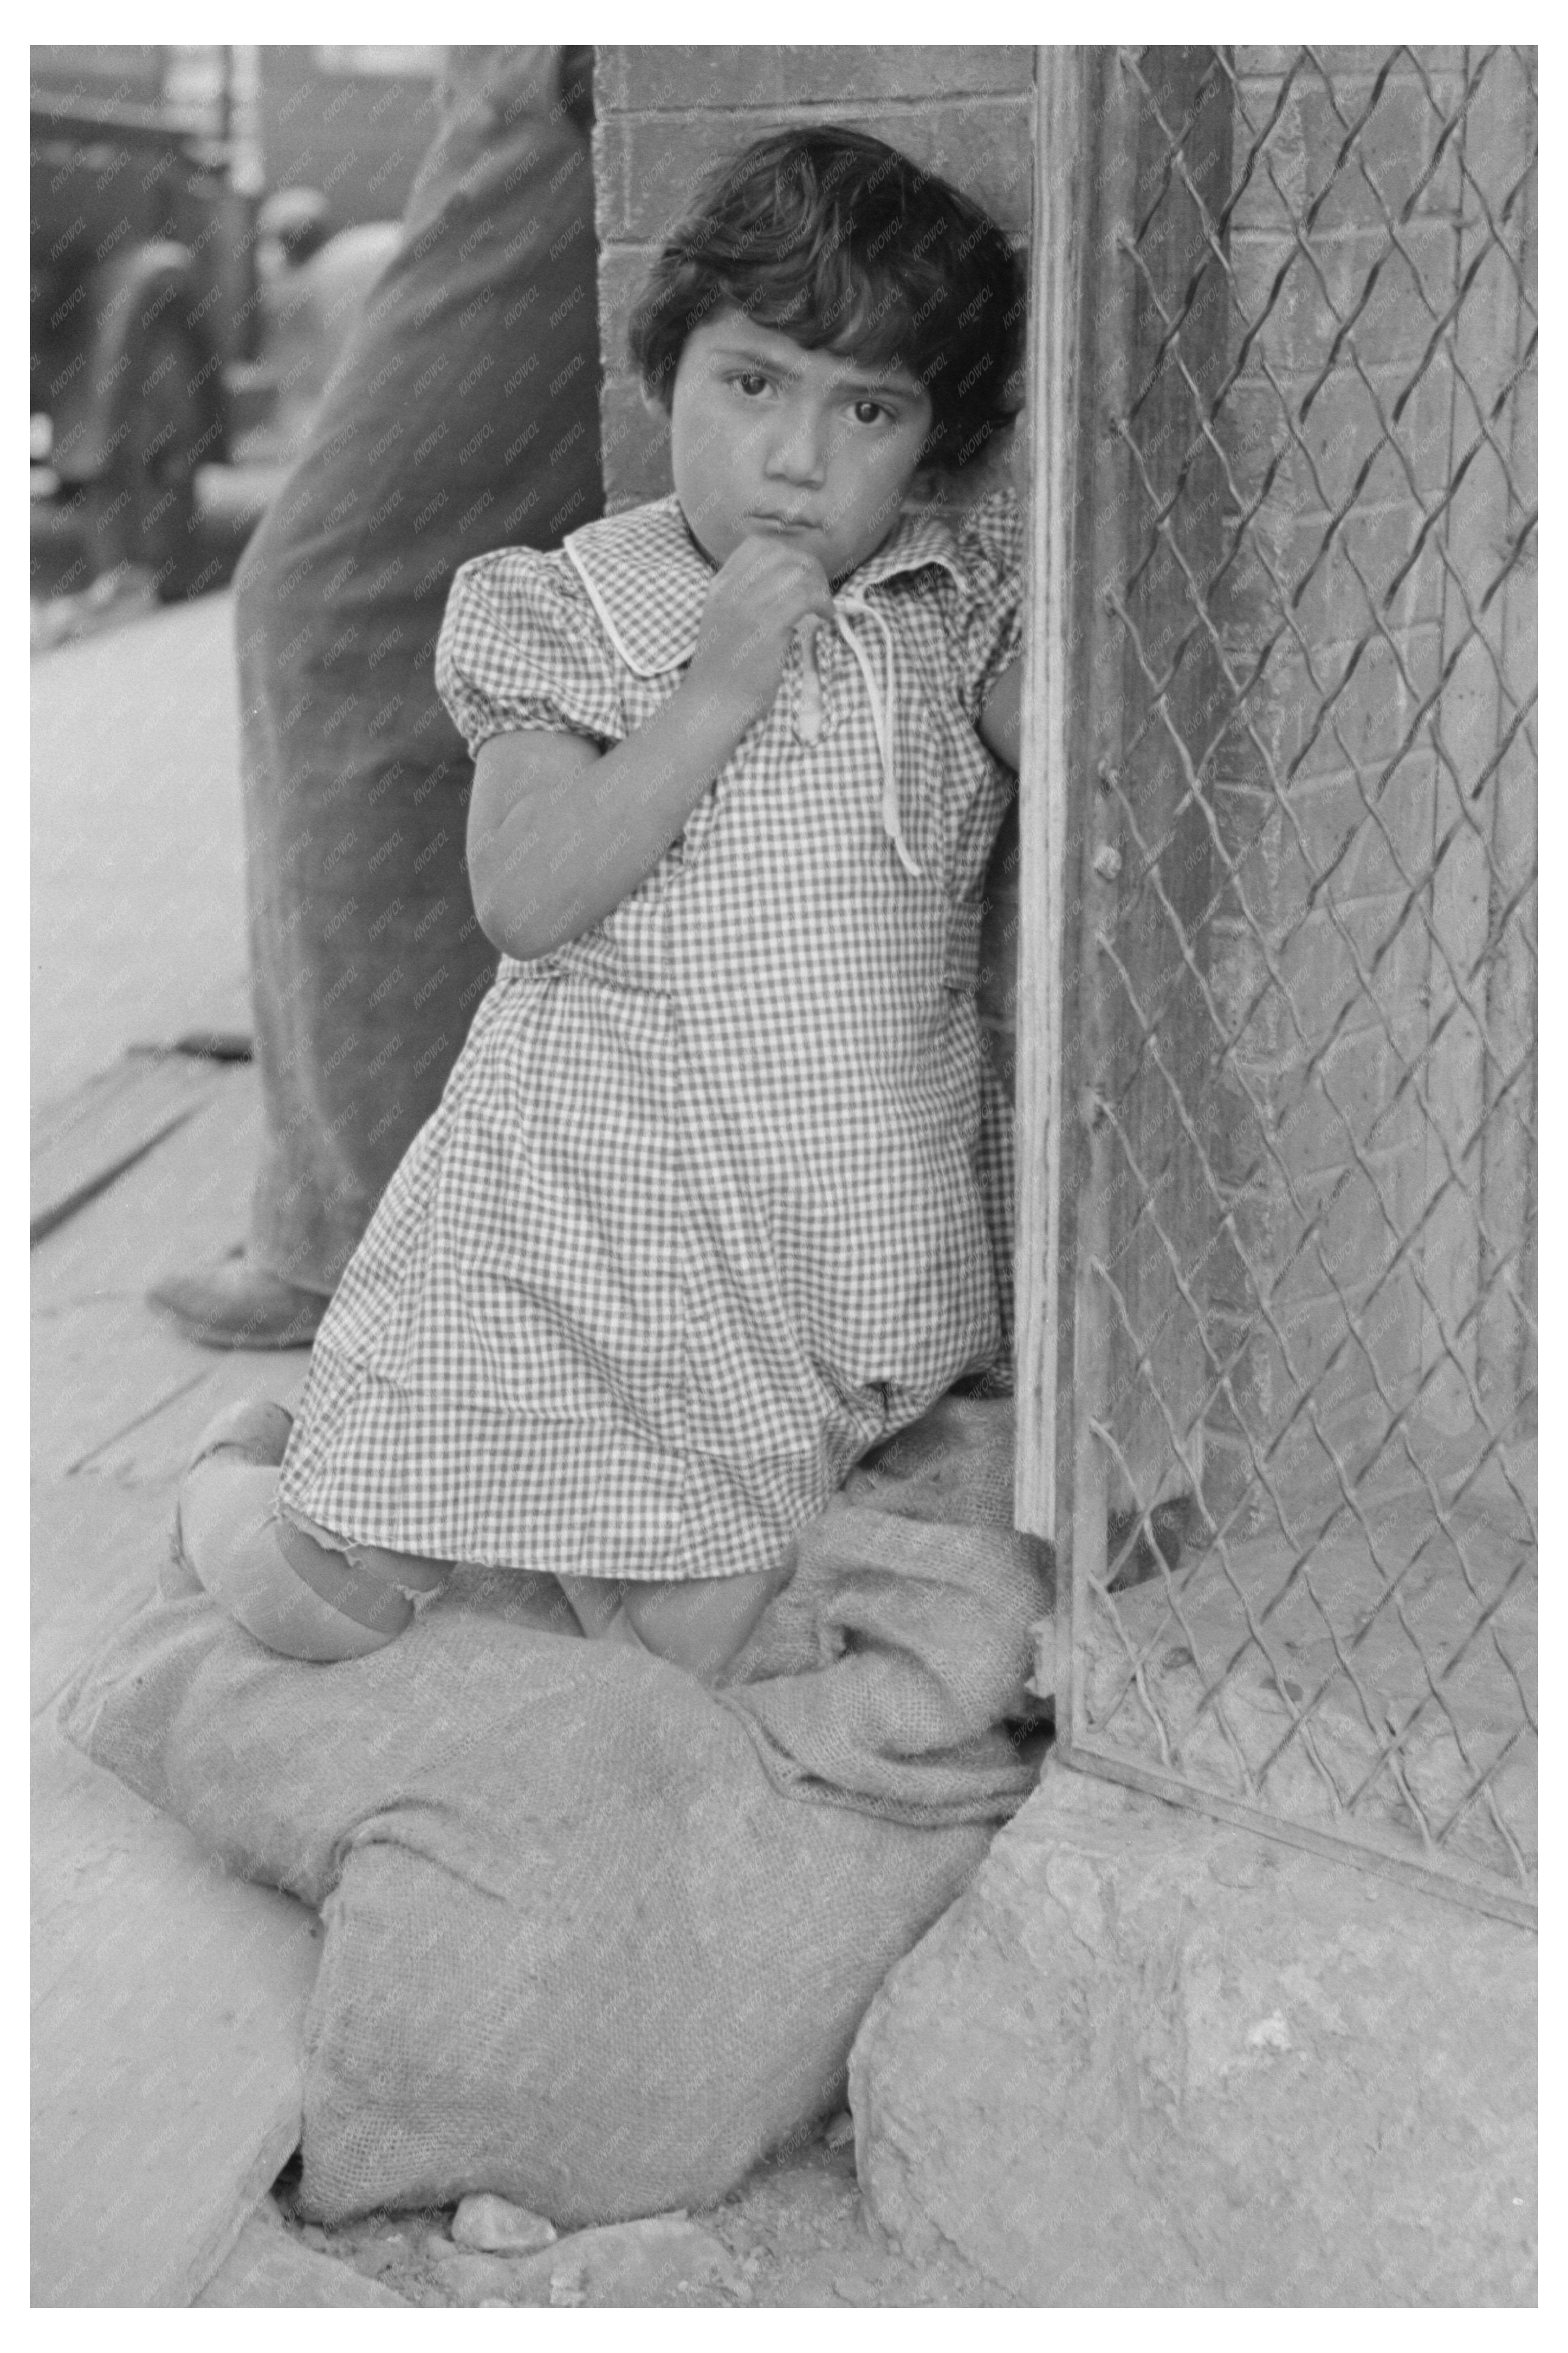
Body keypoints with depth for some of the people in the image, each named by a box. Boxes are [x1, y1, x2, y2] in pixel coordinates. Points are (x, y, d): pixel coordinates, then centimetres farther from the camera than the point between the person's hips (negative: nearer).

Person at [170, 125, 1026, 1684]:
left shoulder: (954, 616, 3)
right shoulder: (565, 619, -2)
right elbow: (524, 899, -14)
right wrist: (716, 689, -19)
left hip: (840, 1230, 2)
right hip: (581, 1202, -1)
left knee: (677, 1662, -4)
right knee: (318, 1610, 3)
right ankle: (246, 1464, 36)